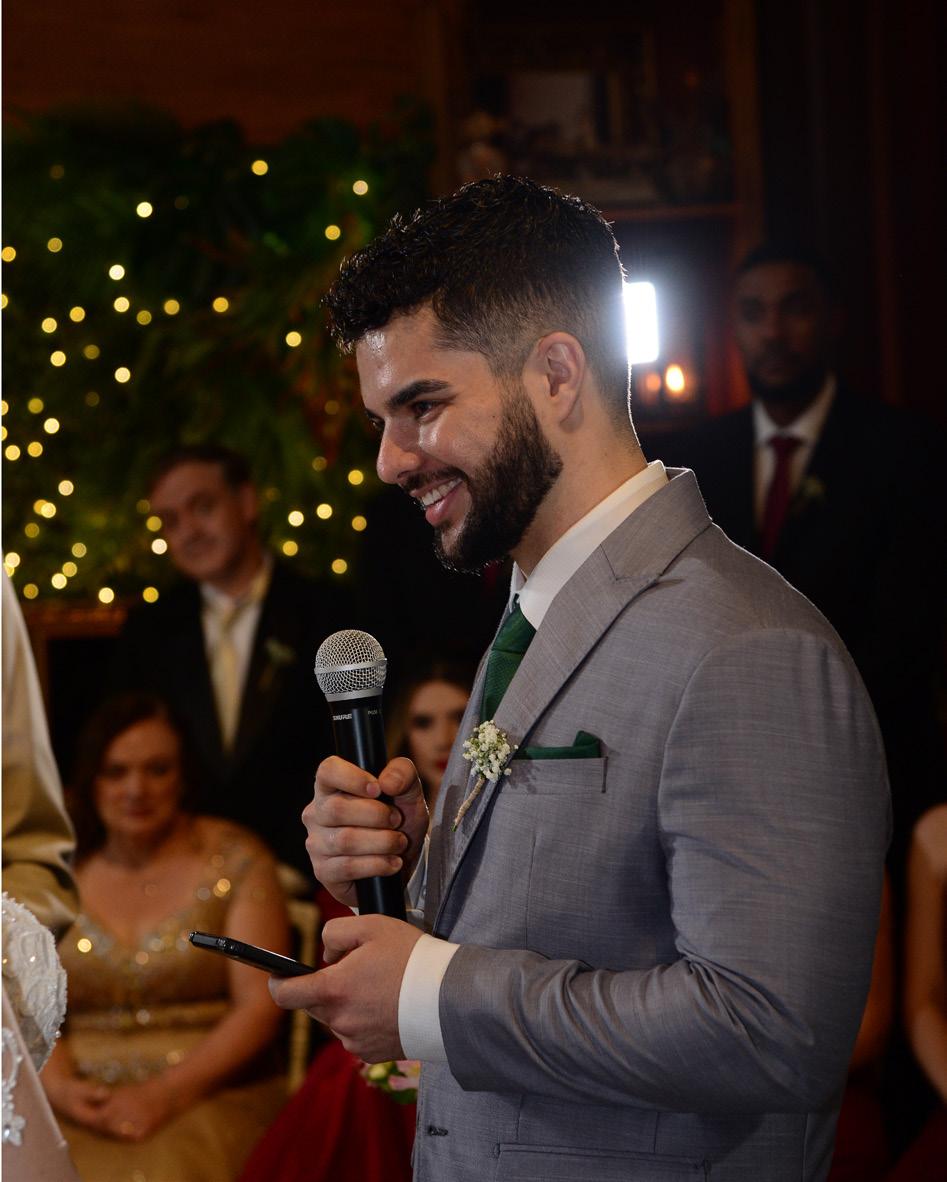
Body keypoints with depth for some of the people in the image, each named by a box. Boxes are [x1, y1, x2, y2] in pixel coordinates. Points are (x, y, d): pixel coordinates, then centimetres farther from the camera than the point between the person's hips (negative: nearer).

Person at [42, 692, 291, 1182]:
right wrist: (59, 1087, -12)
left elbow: (260, 1005, -1)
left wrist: (165, 1094, -13)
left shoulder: (234, 860, 6)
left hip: (209, 1096, -2)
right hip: (86, 1108, 2)